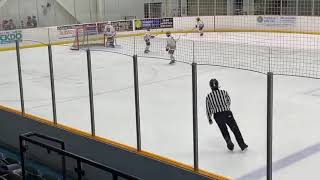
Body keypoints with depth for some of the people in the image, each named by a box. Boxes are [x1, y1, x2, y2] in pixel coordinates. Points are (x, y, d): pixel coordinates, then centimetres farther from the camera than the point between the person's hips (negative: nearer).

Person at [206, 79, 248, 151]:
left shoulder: (208, 96, 3)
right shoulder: (224, 92, 3)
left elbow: (208, 109, 7)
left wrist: (209, 119, 18)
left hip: (217, 116, 1)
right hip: (227, 113, -1)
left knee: (224, 131, 21)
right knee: (235, 129, 9)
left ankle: (229, 144, 8)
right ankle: (242, 145, 9)